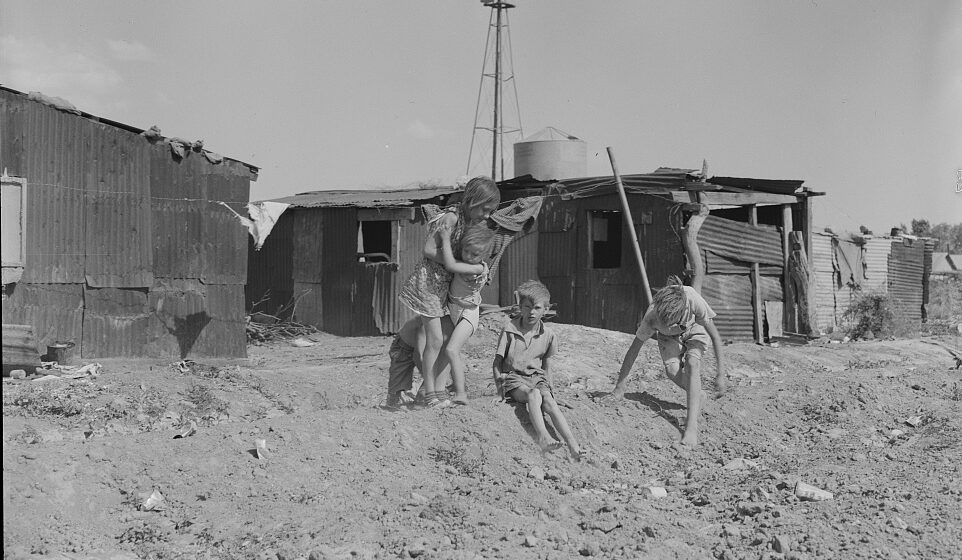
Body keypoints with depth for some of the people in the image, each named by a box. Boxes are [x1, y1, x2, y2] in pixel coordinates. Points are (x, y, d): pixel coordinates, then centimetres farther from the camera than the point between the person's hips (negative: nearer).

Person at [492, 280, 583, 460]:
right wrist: (500, 387, -7)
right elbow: (497, 362, 0)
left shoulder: (548, 335, 4)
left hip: (536, 377, 2)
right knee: (534, 395, -35)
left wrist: (544, 383, 8)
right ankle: (543, 437, -53)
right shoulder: (509, 330, -5)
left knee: (549, 402, -28)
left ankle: (574, 446, -42)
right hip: (512, 376, -2)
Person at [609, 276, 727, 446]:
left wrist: (720, 374, -25)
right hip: (669, 337, 2)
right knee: (672, 370, -25)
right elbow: (633, 350, -25)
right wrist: (619, 387, -19)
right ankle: (697, 395, 6)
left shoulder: (694, 301, -42)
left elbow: (714, 336, -27)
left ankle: (691, 426, -34)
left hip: (695, 329, -1)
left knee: (692, 363, -29)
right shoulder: (651, 317, -37)